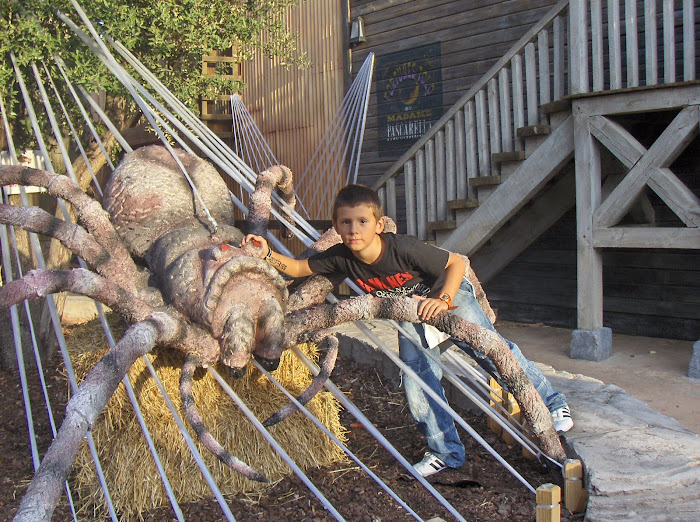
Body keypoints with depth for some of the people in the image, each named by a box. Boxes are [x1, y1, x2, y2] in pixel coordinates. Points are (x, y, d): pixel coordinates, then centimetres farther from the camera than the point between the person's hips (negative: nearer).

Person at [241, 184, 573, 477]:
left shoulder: (403, 249, -37)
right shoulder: (342, 258, -24)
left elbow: (457, 262, -27)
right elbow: (299, 268, -15)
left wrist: (443, 300, -40)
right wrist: (267, 254, -32)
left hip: (448, 294, -4)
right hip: (410, 312, 4)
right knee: (417, 378, -2)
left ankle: (551, 403, 15)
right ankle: (445, 452, 13)